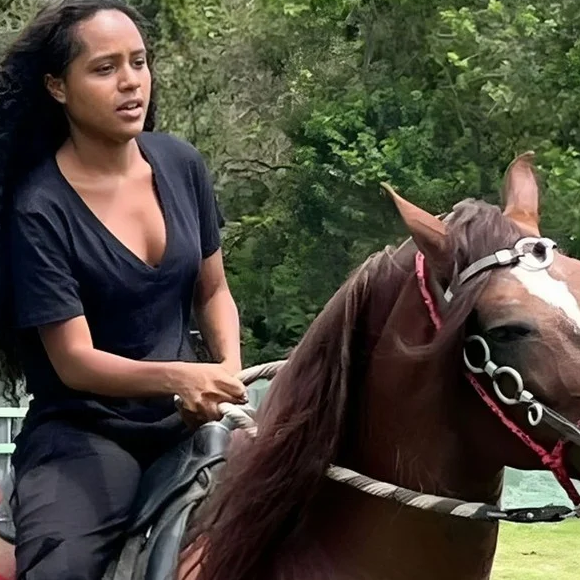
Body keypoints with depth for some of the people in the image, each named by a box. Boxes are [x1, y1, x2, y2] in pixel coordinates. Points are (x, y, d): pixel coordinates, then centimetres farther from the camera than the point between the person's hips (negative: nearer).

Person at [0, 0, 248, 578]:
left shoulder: (181, 164, 1)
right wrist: (176, 376, -33)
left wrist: (229, 372, -8)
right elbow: (75, 361, -16)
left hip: (186, 420, 6)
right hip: (84, 432, -6)